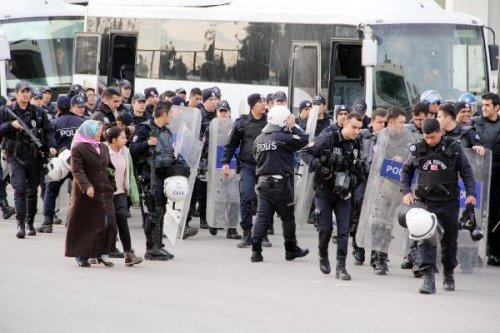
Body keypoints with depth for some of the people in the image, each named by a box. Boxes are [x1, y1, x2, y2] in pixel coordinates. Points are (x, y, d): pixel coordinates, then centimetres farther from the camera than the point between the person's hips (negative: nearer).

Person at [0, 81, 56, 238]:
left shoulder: (39, 112, 9)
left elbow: (48, 131, 9)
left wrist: (51, 146, -8)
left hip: (35, 157, 2)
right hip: (16, 157, -2)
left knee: (32, 190, 9)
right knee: (19, 189, -14)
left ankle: (30, 223, 20)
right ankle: (20, 224, -19)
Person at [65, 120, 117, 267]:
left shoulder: (103, 148, 15)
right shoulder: (78, 149, -8)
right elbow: (77, 171, -16)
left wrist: (111, 186, 17)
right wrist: (86, 186, -28)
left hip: (105, 193, 6)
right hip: (87, 194, -6)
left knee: (108, 224, 0)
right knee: (84, 225, 0)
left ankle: (101, 254, 9)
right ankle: (82, 256, 9)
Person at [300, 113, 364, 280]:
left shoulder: (355, 144, 2)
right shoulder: (328, 138, -15)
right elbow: (305, 152, -15)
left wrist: (352, 182, 4)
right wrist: (318, 166, -28)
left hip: (342, 192, 4)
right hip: (324, 190, -4)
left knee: (344, 228, -4)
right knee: (325, 228, -1)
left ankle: (341, 266, -3)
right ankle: (323, 256, 27)